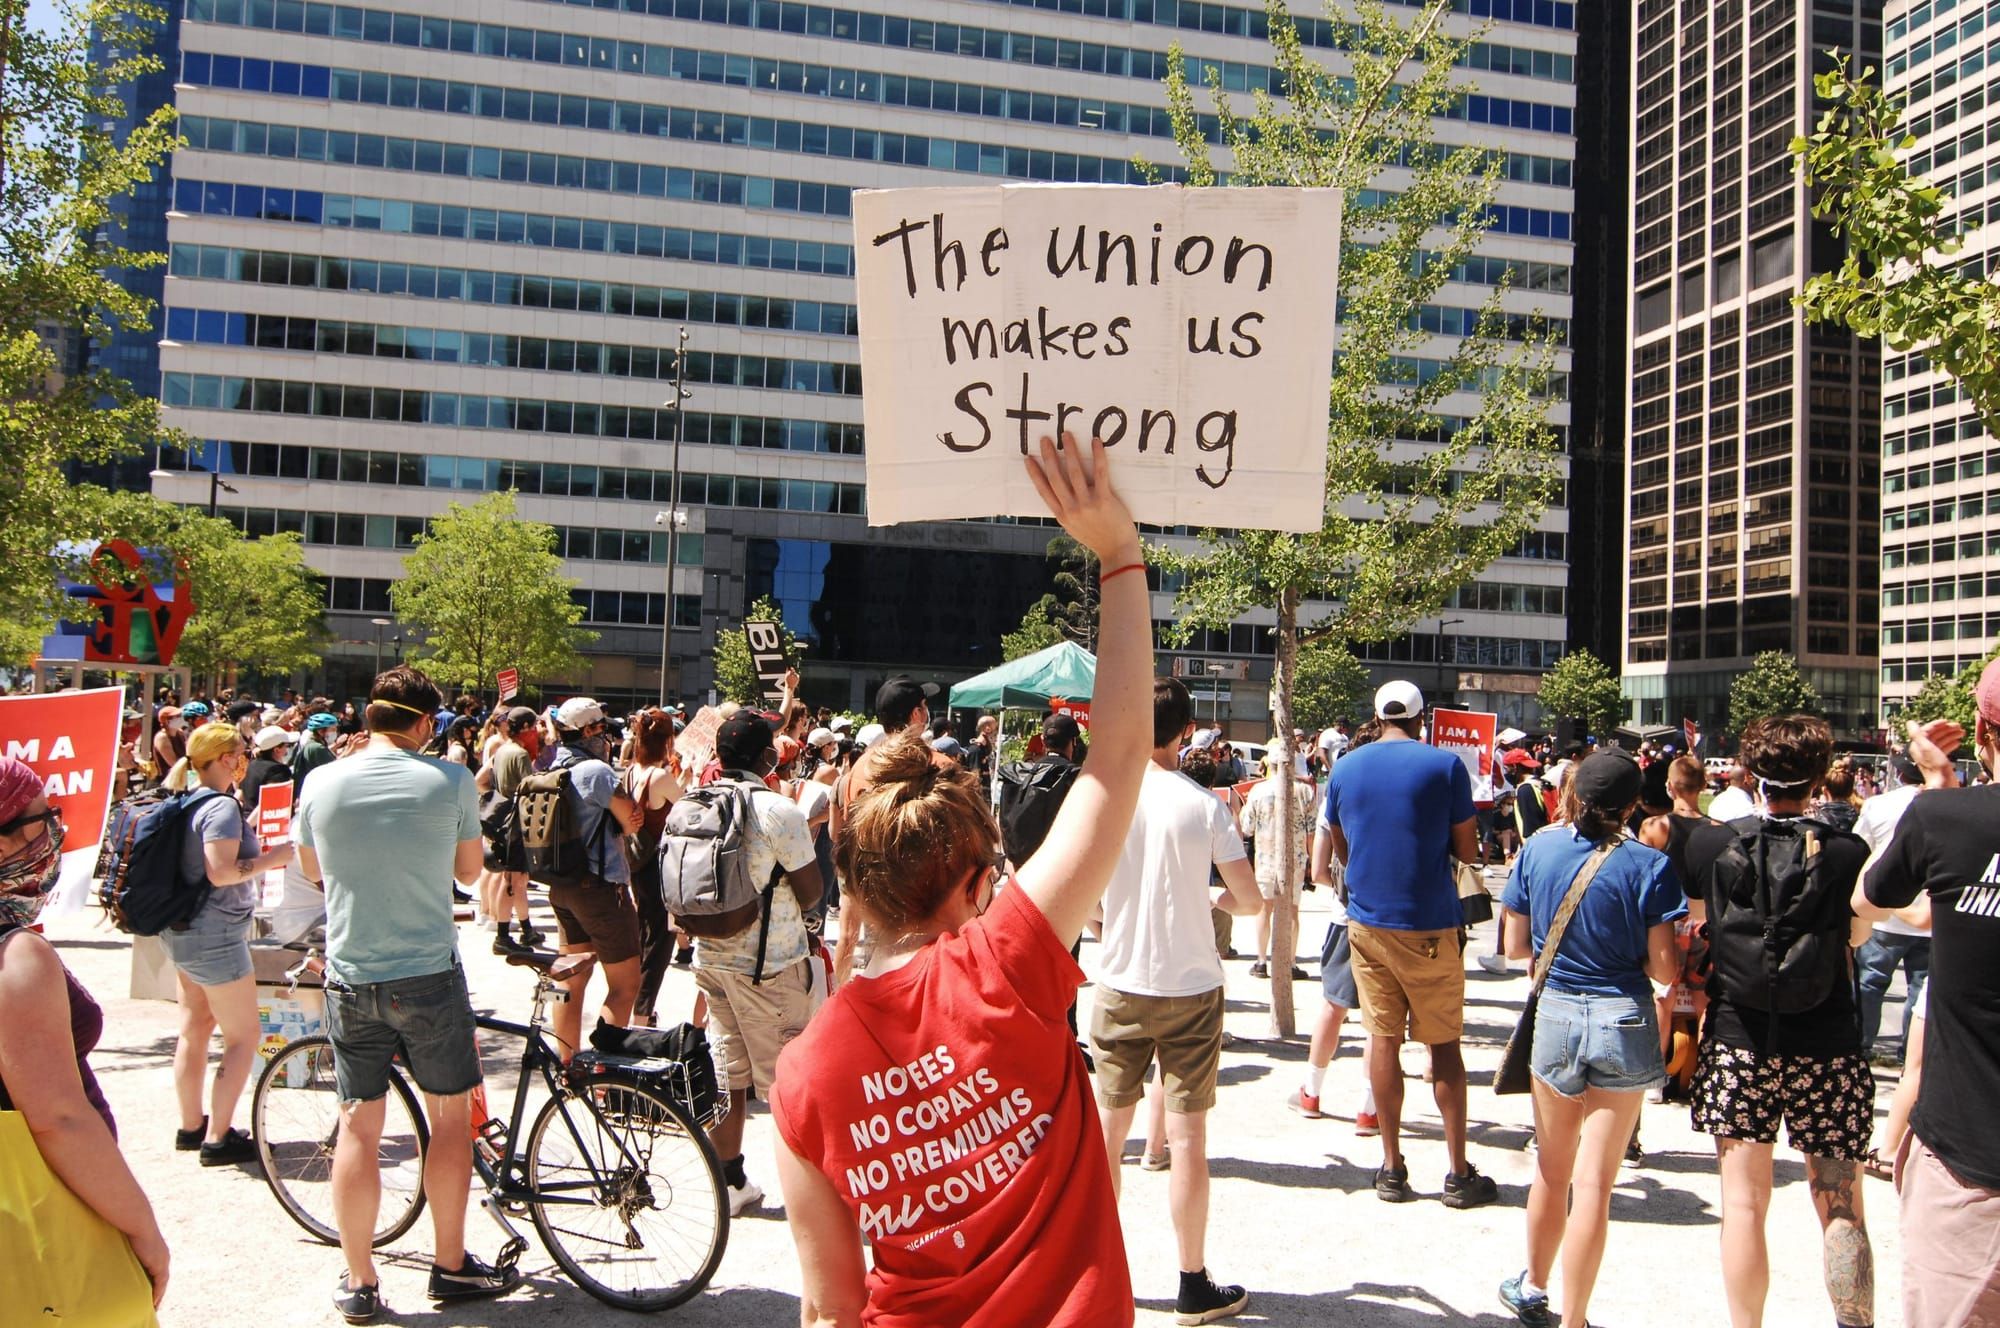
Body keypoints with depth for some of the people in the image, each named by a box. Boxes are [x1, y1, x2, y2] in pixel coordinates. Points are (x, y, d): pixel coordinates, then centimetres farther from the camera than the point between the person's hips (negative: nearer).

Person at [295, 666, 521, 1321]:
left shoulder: (321, 783, -3)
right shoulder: (448, 780, -9)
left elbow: (312, 869, 15)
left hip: (350, 979, 2)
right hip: (429, 976, -2)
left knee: (359, 1127, 10)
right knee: (450, 1116, 12)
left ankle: (359, 1282, 19)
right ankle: (451, 1265, 22)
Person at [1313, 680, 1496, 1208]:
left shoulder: (1345, 768, 4)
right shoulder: (1445, 765, -7)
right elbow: (1467, 850, -3)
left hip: (1367, 922, 3)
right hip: (1430, 926, -3)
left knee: (1383, 1041, 7)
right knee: (1444, 1044, 6)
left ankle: (1392, 1168, 13)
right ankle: (1459, 1174, 10)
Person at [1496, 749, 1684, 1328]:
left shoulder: (1539, 848, -3)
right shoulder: (1648, 865, -11)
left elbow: (1515, 945, 3)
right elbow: (1663, 967, -10)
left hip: (1554, 1014, 3)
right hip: (1623, 1022, -3)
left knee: (1552, 1171, 20)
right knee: (1594, 1182, 2)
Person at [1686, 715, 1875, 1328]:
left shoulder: (1713, 843, -6)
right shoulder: (1847, 851, -8)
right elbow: (1858, 934, 9)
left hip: (1738, 1044, 0)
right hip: (1827, 1048, 0)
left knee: (1744, 1202, 6)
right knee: (1841, 1207, 8)